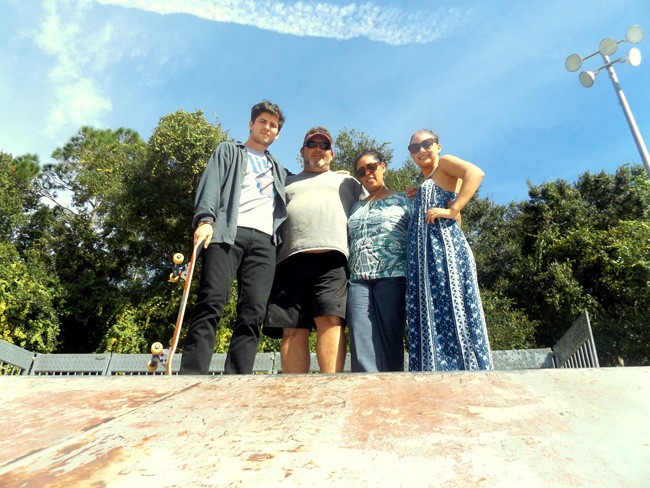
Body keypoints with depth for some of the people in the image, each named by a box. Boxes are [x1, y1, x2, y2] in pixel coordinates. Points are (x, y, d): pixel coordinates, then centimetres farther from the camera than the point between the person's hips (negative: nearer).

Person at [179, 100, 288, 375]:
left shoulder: (279, 171, 35)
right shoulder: (228, 152, 23)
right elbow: (211, 184, 6)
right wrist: (205, 219, -12)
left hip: (264, 239, 3)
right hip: (228, 231, -3)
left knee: (252, 314, -10)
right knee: (211, 305, -16)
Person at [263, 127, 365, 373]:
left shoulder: (347, 182, 29)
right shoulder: (287, 182, 31)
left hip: (331, 256, -1)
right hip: (291, 258, 2)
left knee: (330, 318, -20)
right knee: (293, 329, -7)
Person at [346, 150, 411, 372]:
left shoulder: (403, 200, 16)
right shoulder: (356, 207, 27)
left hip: (392, 275, -3)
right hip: (358, 279, 3)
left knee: (390, 339, -6)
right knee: (361, 341, -10)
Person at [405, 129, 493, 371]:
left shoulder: (444, 163, 10)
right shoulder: (424, 184, 30)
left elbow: (476, 172, -12)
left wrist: (452, 210, -18)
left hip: (444, 244, -8)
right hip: (422, 257, 8)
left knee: (451, 310, -13)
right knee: (428, 317, 0)